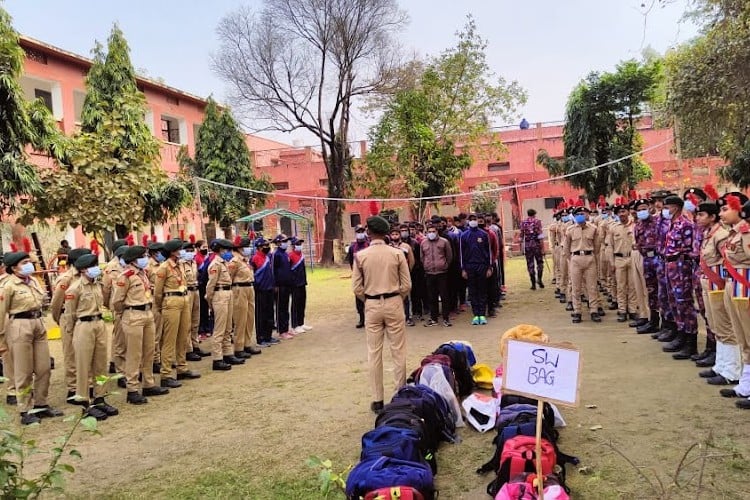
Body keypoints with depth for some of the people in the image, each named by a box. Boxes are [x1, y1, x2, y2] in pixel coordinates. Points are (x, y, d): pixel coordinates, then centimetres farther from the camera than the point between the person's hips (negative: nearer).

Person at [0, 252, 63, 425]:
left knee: (44, 368, 10)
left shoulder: (34, 281, 10)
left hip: (39, 324, 7)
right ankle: (25, 411, 12)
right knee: (24, 372, 2)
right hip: (19, 326, -7)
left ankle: (41, 405, 24)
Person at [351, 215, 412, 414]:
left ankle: (377, 400, 13)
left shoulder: (360, 256, -6)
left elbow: (357, 287, -4)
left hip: (372, 306, 0)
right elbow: (406, 285, -4)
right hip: (394, 303, 0)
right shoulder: (397, 253, -6)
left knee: (374, 353, 7)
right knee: (398, 351, 9)